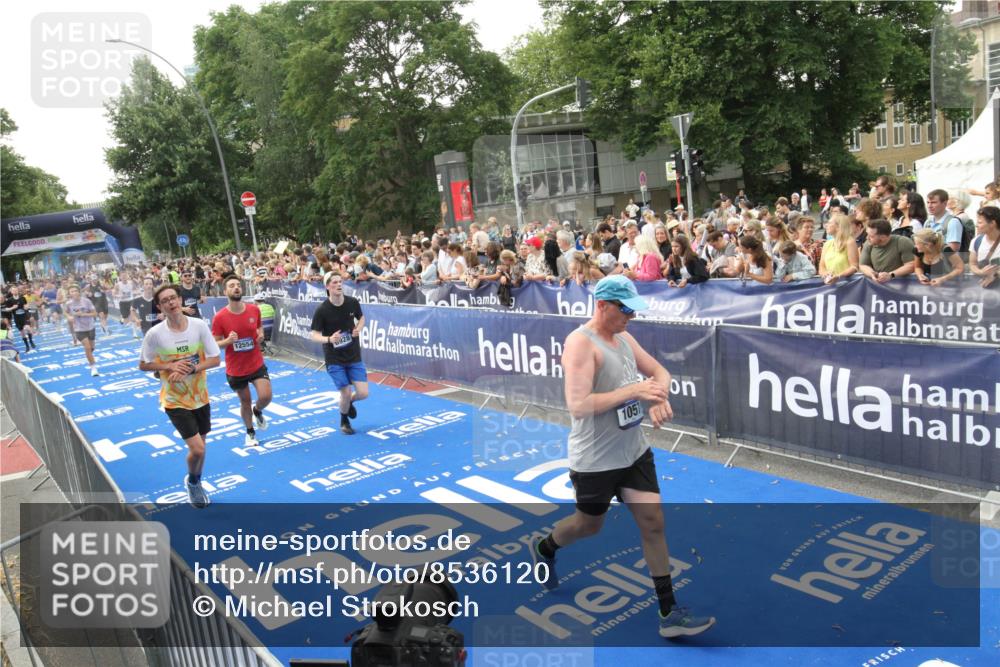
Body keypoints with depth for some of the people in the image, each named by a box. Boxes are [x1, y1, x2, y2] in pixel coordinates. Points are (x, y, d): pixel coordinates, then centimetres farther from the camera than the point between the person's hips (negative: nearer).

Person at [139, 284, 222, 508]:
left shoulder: (199, 325, -11)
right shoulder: (154, 334, -15)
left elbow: (215, 359, -8)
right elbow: (143, 365, -4)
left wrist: (190, 369, -22)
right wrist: (169, 366, -20)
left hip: (201, 397, 3)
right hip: (175, 401, -3)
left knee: (199, 447, 17)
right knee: (197, 449, -12)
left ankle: (196, 483, 44)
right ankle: (192, 481, 21)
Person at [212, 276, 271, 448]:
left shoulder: (254, 310, -7)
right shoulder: (220, 317, -13)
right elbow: (215, 344, -6)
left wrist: (261, 335, -10)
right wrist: (227, 341, -27)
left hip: (257, 364, 1)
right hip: (235, 369, -1)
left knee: (266, 396, -13)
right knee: (245, 402, 13)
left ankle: (257, 411, 26)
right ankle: (250, 433, 39)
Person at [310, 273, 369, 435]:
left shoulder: (352, 302, -7)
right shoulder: (322, 310, -16)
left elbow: (361, 318, 13)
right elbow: (315, 335, -12)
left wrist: (358, 329, -9)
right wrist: (329, 339, -32)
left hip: (354, 356, 3)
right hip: (334, 359, -3)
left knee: (363, 393, -3)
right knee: (346, 393, -2)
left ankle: (349, 403, 34)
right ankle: (344, 421, 30)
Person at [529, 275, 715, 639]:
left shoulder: (624, 338, 5)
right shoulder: (581, 343, -21)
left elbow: (659, 371, 15)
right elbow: (578, 405, -30)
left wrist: (659, 394, -9)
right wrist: (633, 391, -30)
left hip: (634, 451, 7)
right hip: (595, 459, -7)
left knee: (653, 523, 5)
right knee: (589, 525, 14)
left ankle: (669, 614, 14)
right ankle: (543, 548, 46)